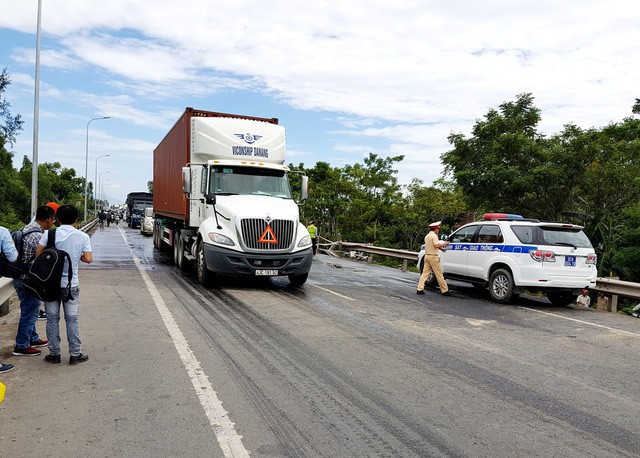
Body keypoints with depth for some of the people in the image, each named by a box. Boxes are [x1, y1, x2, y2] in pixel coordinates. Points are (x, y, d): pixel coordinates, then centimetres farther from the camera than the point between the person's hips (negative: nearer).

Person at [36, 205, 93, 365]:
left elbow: (38, 254, -4)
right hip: (71, 284, 0)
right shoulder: (83, 237, -5)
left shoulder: (49, 233, -6)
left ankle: (54, 354, 17)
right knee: (72, 320, 7)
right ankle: (75, 354, 12)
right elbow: (88, 259, -7)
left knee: (52, 319, 10)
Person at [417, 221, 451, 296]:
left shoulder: (427, 236, 17)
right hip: (433, 257, -8)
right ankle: (445, 291, 3)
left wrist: (441, 248, 17)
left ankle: (420, 289, 0)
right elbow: (436, 245, -21)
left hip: (427, 256, 8)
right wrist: (444, 244, -7)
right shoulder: (434, 235, -11)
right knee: (439, 274, -3)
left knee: (425, 273, 6)